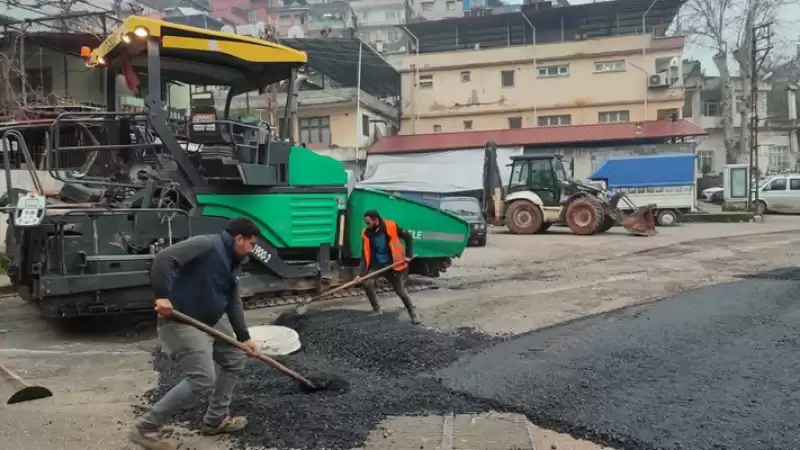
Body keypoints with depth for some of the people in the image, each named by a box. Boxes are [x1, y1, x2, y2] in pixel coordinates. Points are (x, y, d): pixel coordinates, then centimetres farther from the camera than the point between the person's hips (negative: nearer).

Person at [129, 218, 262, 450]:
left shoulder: (232, 263, 12)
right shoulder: (206, 245, -17)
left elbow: (233, 302, 14)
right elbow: (164, 258, -28)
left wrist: (244, 337, 11)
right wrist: (162, 296, -35)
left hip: (210, 321, 10)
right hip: (181, 322, -10)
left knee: (236, 359, 16)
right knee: (202, 380, -17)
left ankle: (215, 419, 26)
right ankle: (146, 427, -3)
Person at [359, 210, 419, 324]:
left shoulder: (391, 226, -17)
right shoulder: (366, 234, -9)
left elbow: (408, 237, -5)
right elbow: (365, 255, -8)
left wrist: (408, 255, -9)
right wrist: (362, 273, -17)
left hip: (392, 265, -2)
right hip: (376, 265, 2)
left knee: (401, 291, 0)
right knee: (367, 283, -20)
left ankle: (413, 314, 19)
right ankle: (377, 310, -1)